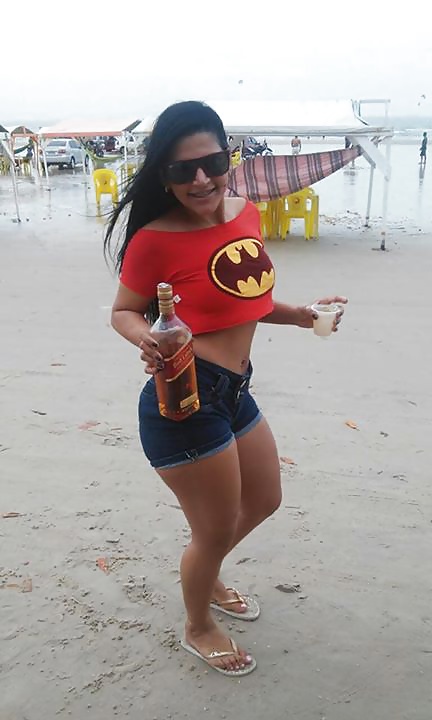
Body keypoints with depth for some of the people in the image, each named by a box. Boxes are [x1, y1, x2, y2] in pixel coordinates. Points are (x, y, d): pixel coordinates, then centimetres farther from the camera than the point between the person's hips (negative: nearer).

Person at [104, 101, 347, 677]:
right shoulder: (156, 239, -17)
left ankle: (206, 577, 55)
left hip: (234, 391, 9)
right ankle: (199, 629, 42)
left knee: (264, 501, 27)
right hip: (185, 400, -8)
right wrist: (146, 338, -27)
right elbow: (123, 312, -6)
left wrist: (299, 315, 4)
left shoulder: (247, 214, 4)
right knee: (216, 529, 9)